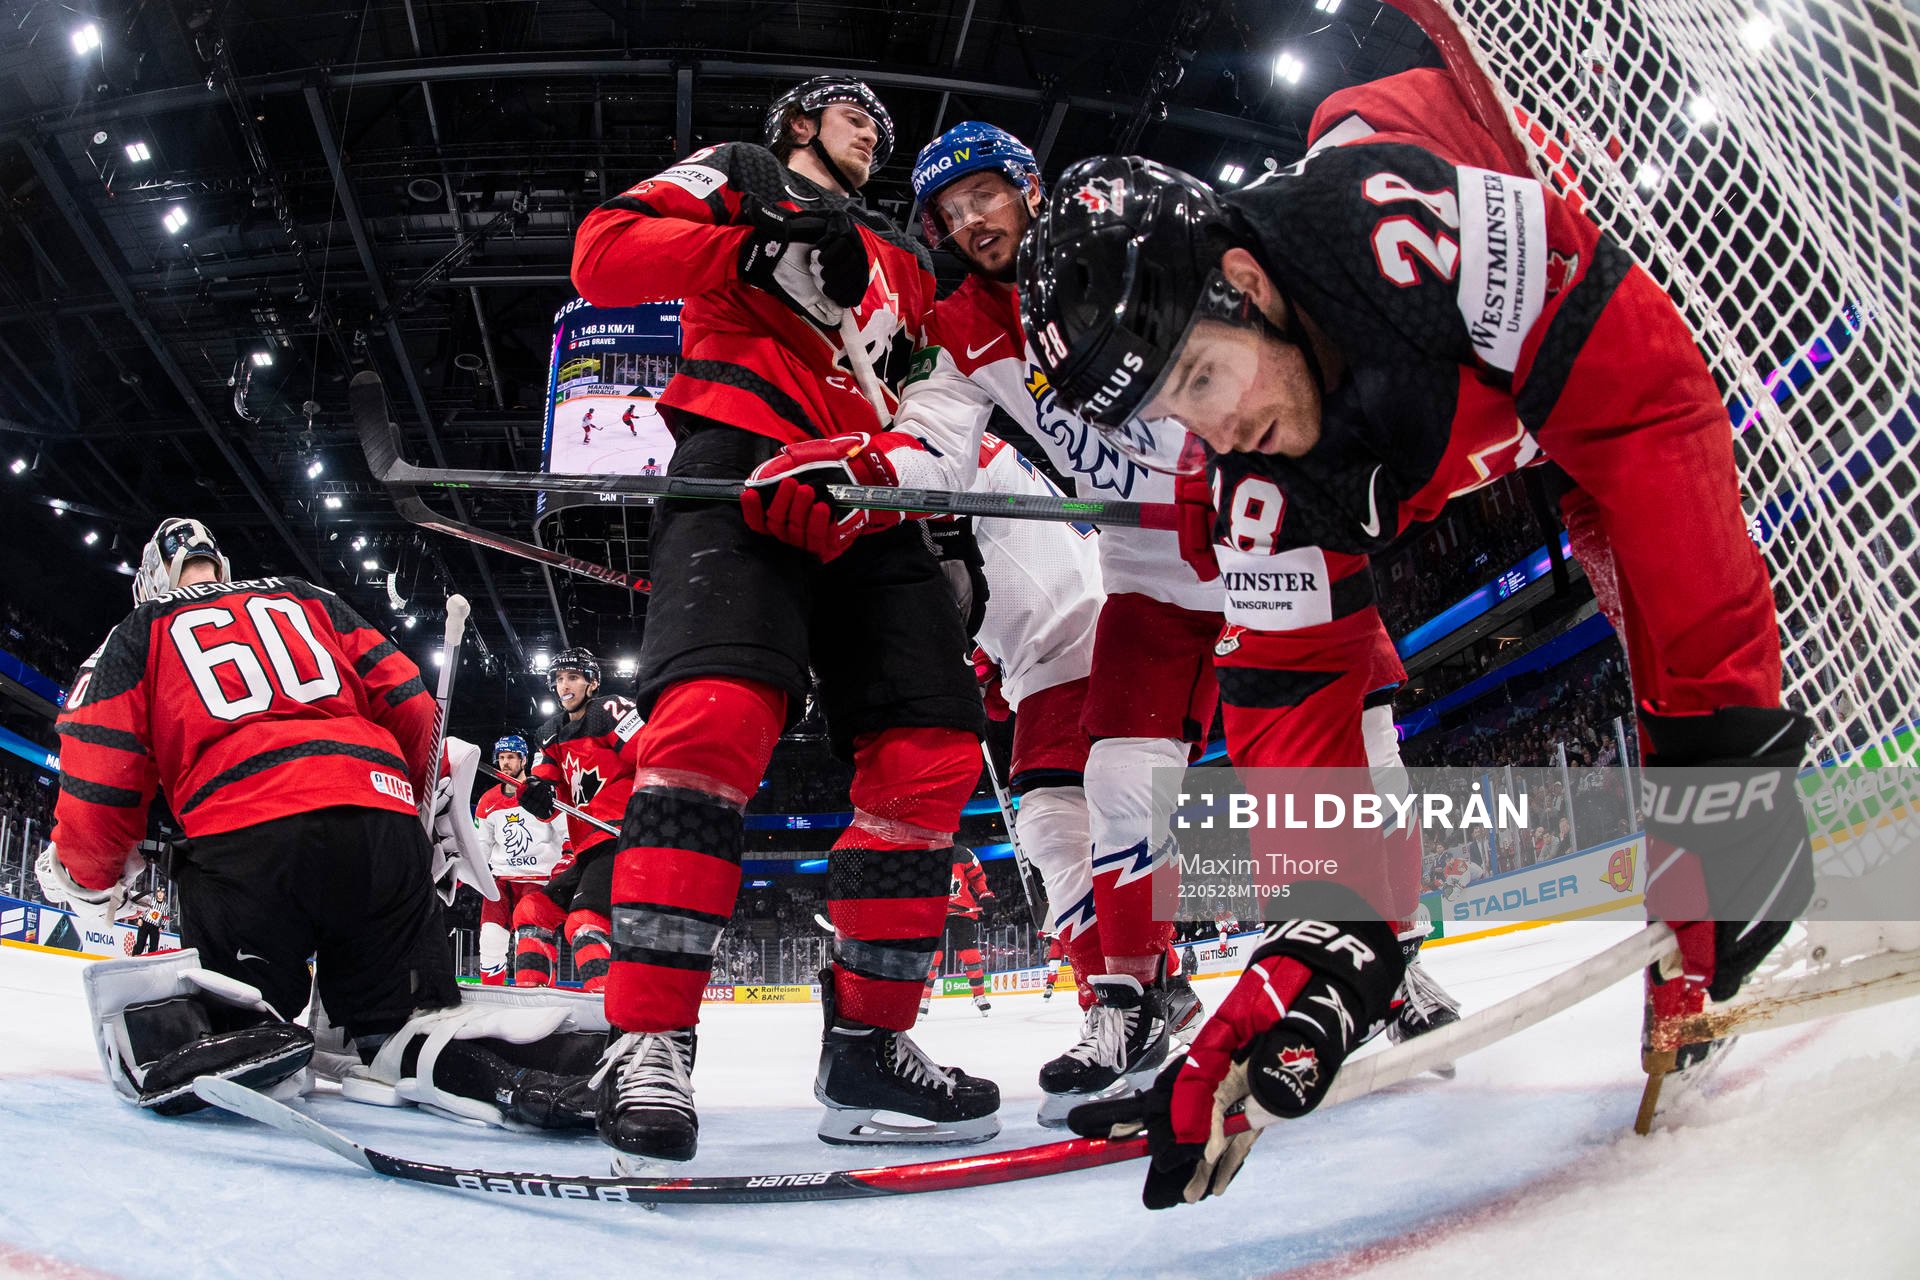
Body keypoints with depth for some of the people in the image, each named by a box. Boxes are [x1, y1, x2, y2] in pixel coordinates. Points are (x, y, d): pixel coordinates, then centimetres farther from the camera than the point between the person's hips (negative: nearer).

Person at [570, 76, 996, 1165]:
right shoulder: (738, 176, 20)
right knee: (721, 708, -29)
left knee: (934, 749, -7)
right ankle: (651, 1043, -24)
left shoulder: (904, 257, 35)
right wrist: (760, 245, -9)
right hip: (742, 459, -6)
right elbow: (603, 254, 4)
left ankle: (867, 1046, 0)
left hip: (866, 503, 6)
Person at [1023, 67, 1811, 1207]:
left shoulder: (1396, 222, -40)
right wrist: (1332, 937, -31)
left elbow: (1647, 383, -36)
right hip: (1420, 500, 5)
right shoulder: (1256, 500, -26)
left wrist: (1721, 730, -37)